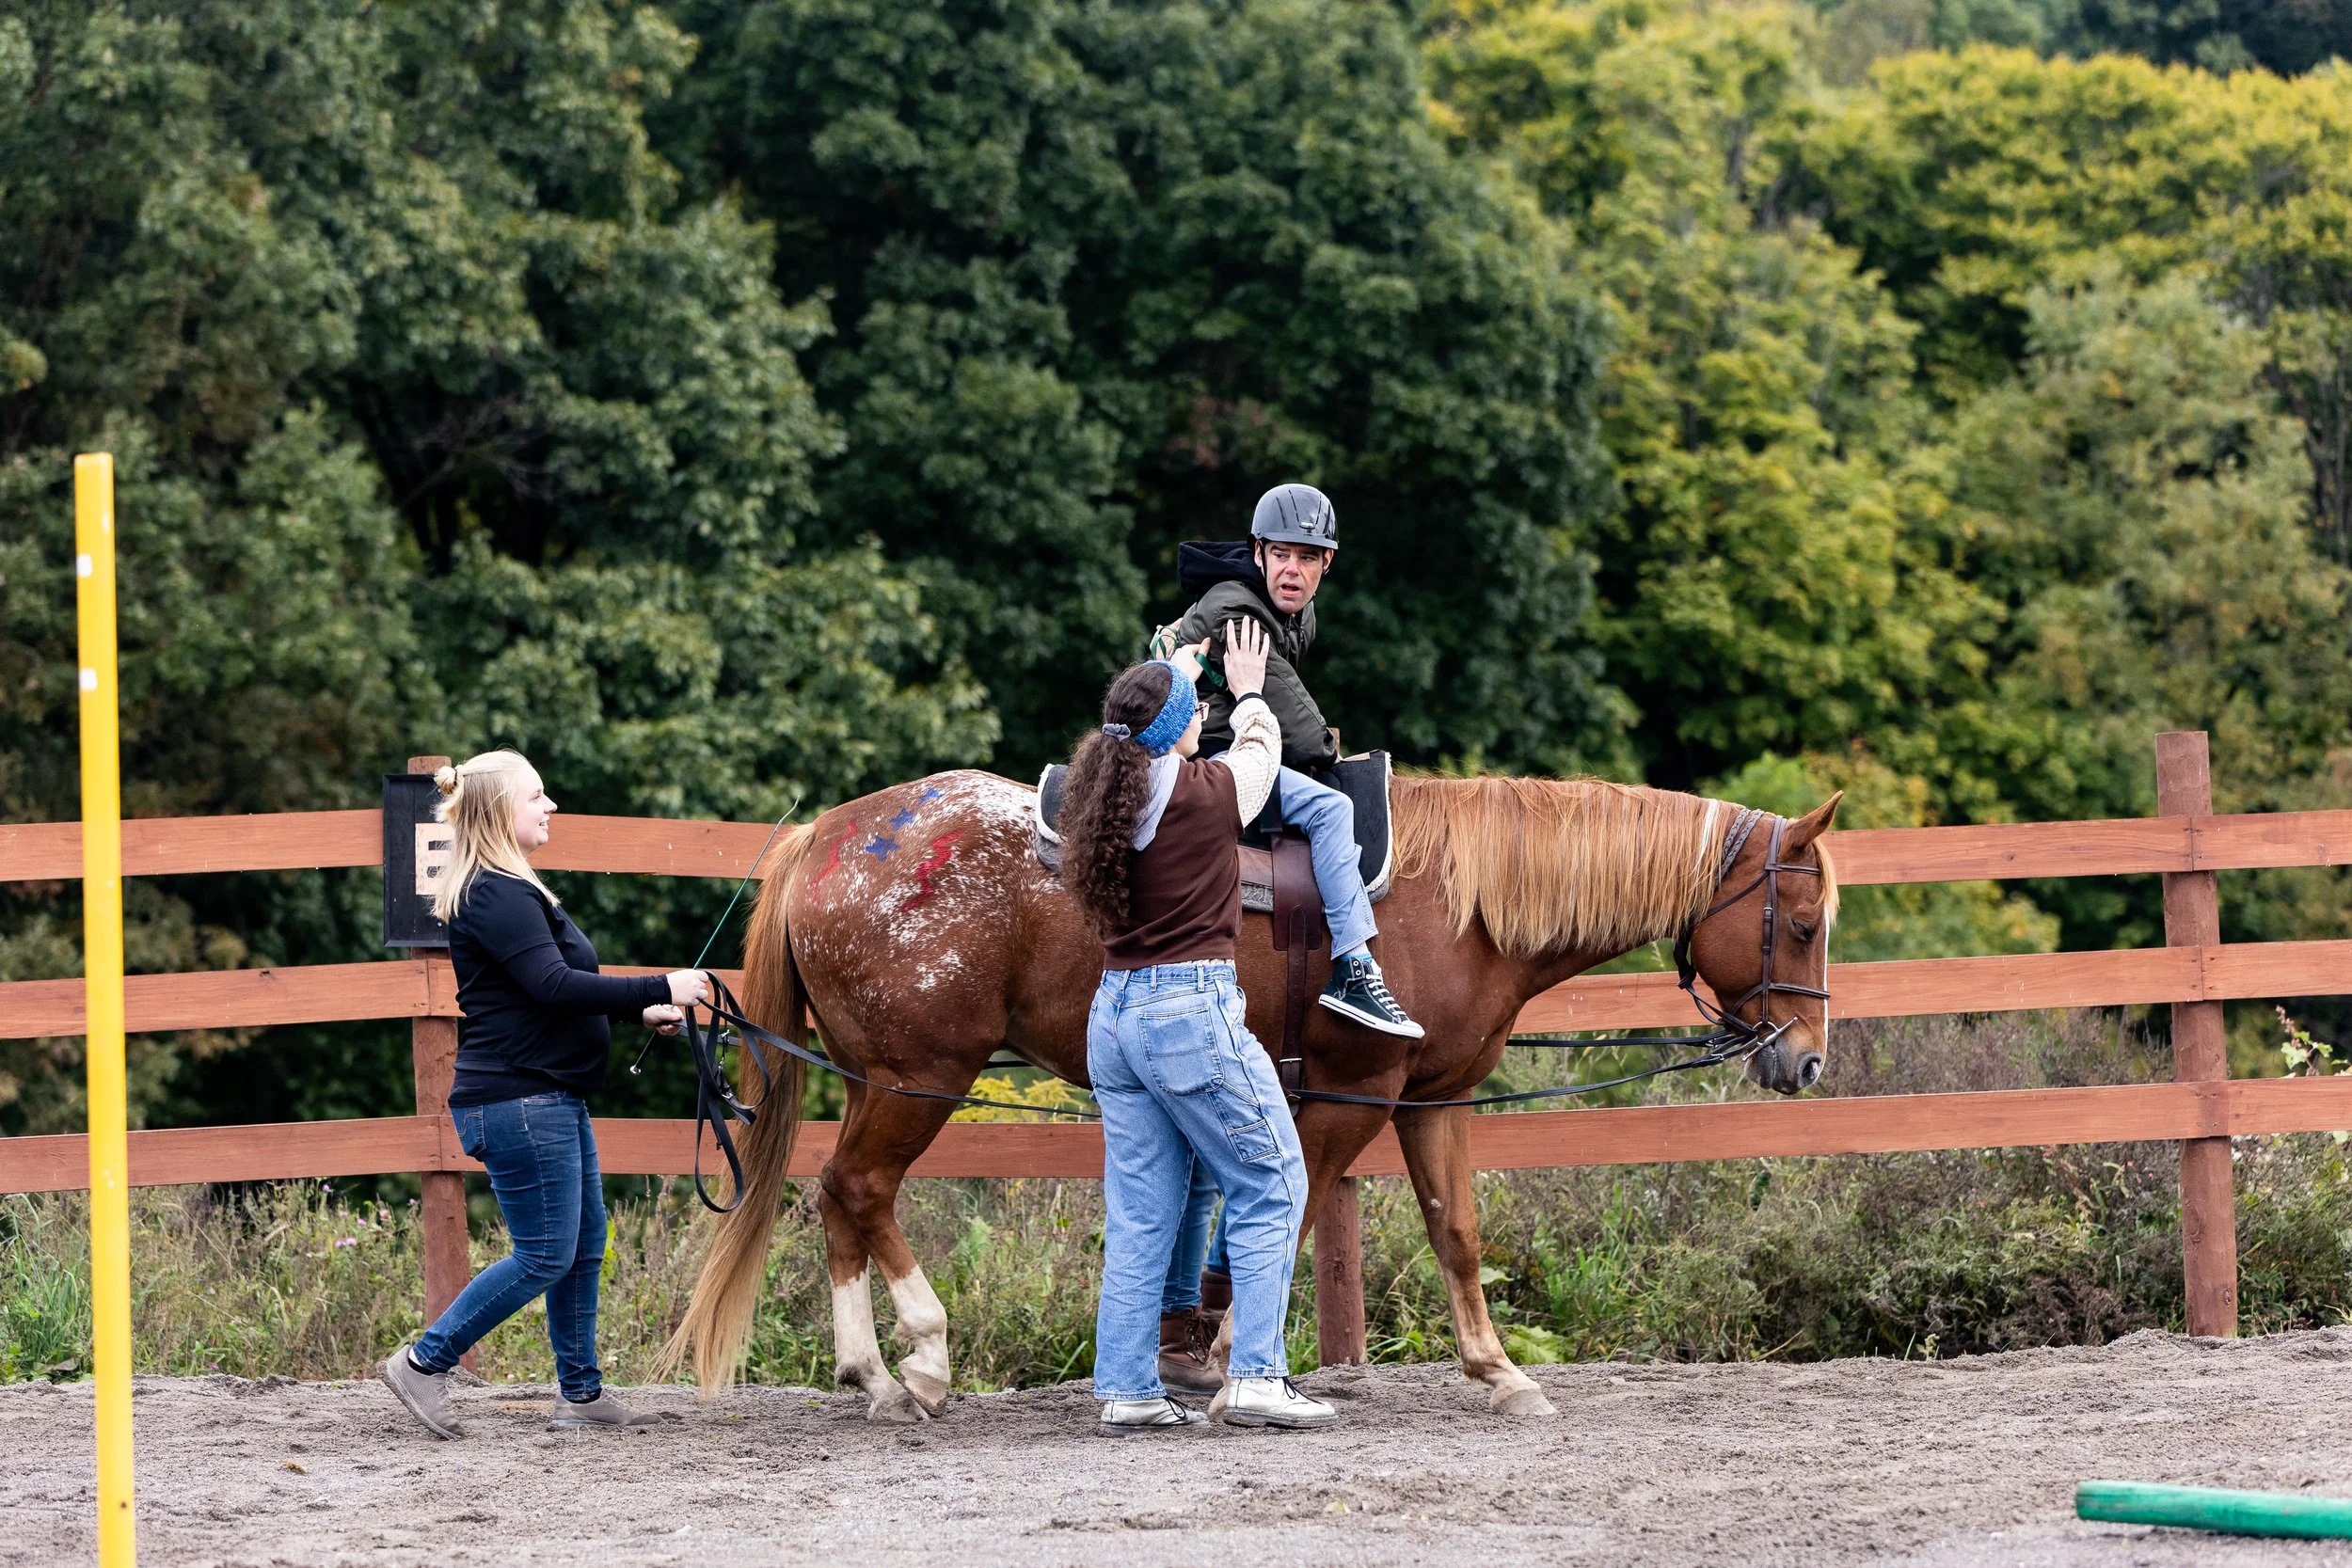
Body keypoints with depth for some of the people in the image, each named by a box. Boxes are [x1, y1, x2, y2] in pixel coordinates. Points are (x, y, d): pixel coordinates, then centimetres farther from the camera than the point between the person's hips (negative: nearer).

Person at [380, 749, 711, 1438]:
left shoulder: (510, 892, 17)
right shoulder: (496, 896, -17)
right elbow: (554, 986, -25)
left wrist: (640, 1012, 15)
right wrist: (660, 989, -23)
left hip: (553, 1098, 11)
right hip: (519, 1102, -11)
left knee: (584, 1246, 14)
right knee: (546, 1258, -7)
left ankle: (581, 1392, 20)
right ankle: (423, 1363, 1)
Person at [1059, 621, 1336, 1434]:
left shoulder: (1101, 792, 4)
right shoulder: (1207, 793, -12)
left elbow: (1145, 747, 28)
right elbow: (1260, 752, 11)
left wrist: (1175, 669, 43)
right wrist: (1249, 696, 31)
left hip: (1115, 1014, 7)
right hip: (1194, 1009, -7)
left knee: (1139, 1212, 11)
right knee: (1270, 1189, 4)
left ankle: (1127, 1388, 9)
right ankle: (1255, 1376, -1)